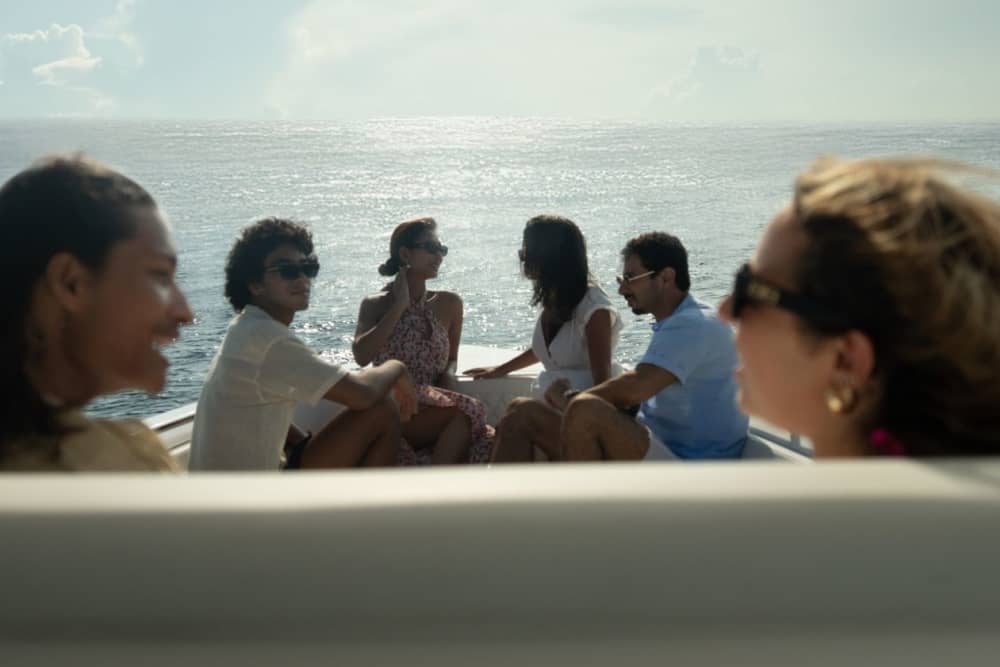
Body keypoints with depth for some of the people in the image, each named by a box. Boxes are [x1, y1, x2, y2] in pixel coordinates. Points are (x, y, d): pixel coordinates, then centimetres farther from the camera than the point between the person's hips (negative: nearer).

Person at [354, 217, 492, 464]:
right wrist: (399, 306, -7)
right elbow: (362, 356, -15)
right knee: (466, 411, -30)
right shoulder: (375, 305, 4)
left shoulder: (449, 304, 13)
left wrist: (448, 377, -3)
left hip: (436, 413, 4)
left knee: (488, 443, -26)